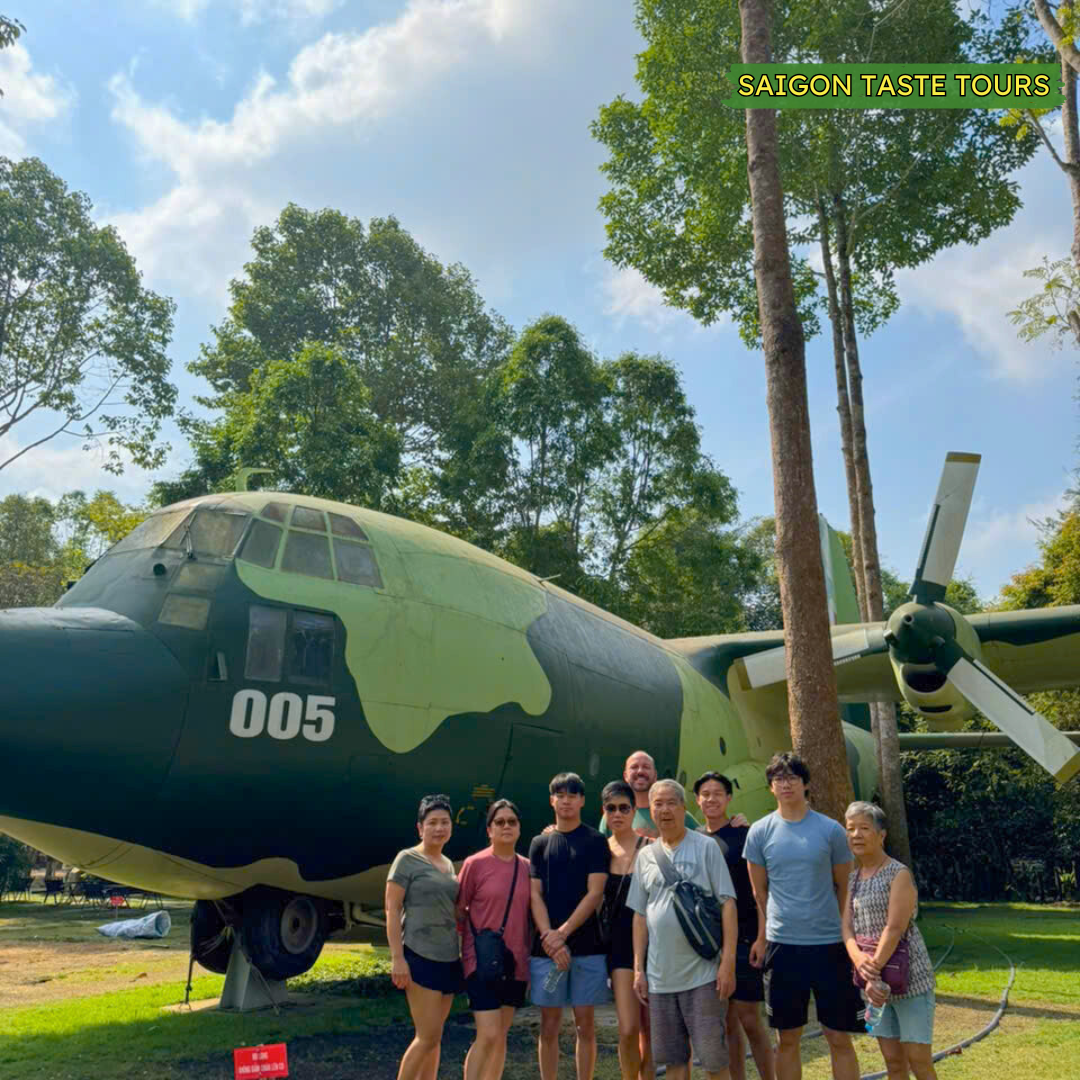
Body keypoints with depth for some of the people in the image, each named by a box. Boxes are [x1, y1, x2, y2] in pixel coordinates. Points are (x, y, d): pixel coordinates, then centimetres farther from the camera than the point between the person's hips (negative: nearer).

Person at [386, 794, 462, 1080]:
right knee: (428, 1037, -9)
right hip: (420, 957, -7)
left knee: (433, 1037, 10)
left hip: (449, 959, 7)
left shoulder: (448, 864, 13)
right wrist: (397, 958, -17)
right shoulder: (407, 859, -7)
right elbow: (392, 909, -11)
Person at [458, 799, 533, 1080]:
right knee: (488, 1036, -10)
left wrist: (530, 955, 11)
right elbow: (457, 910, -2)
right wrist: (473, 942, -2)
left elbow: (530, 913, 12)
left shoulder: (527, 867, 4)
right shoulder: (475, 864, -8)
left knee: (501, 1035, 12)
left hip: (515, 962, 4)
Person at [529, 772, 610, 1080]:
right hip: (547, 947, 2)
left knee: (585, 1024, 4)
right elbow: (535, 895, 3)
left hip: (587, 946, -2)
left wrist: (563, 933, -14)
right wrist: (548, 936, -12)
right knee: (549, 1026, 6)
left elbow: (595, 893, -6)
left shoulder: (595, 841, 2)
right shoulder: (540, 843, 9)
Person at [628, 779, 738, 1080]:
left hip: (702, 973, -4)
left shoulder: (706, 847, -3)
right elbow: (640, 915, 12)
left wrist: (728, 962, -12)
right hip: (660, 975, 4)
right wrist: (638, 969, 9)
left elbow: (728, 904, -6)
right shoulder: (645, 855, 9)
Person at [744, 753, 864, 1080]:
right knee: (788, 1039, 10)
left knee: (839, 1038, 5)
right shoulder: (760, 832, 0)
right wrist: (772, 930, 11)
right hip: (782, 944, 1)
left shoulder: (830, 829, -1)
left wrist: (846, 931, 10)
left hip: (829, 943, 0)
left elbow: (844, 887, 9)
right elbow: (759, 892, 9)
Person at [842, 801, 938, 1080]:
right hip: (876, 978, 6)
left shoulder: (899, 874, -11)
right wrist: (858, 958, -19)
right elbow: (847, 926, 1)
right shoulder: (852, 878, 10)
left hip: (908, 977, -6)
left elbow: (895, 928, -19)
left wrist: (875, 974, -22)